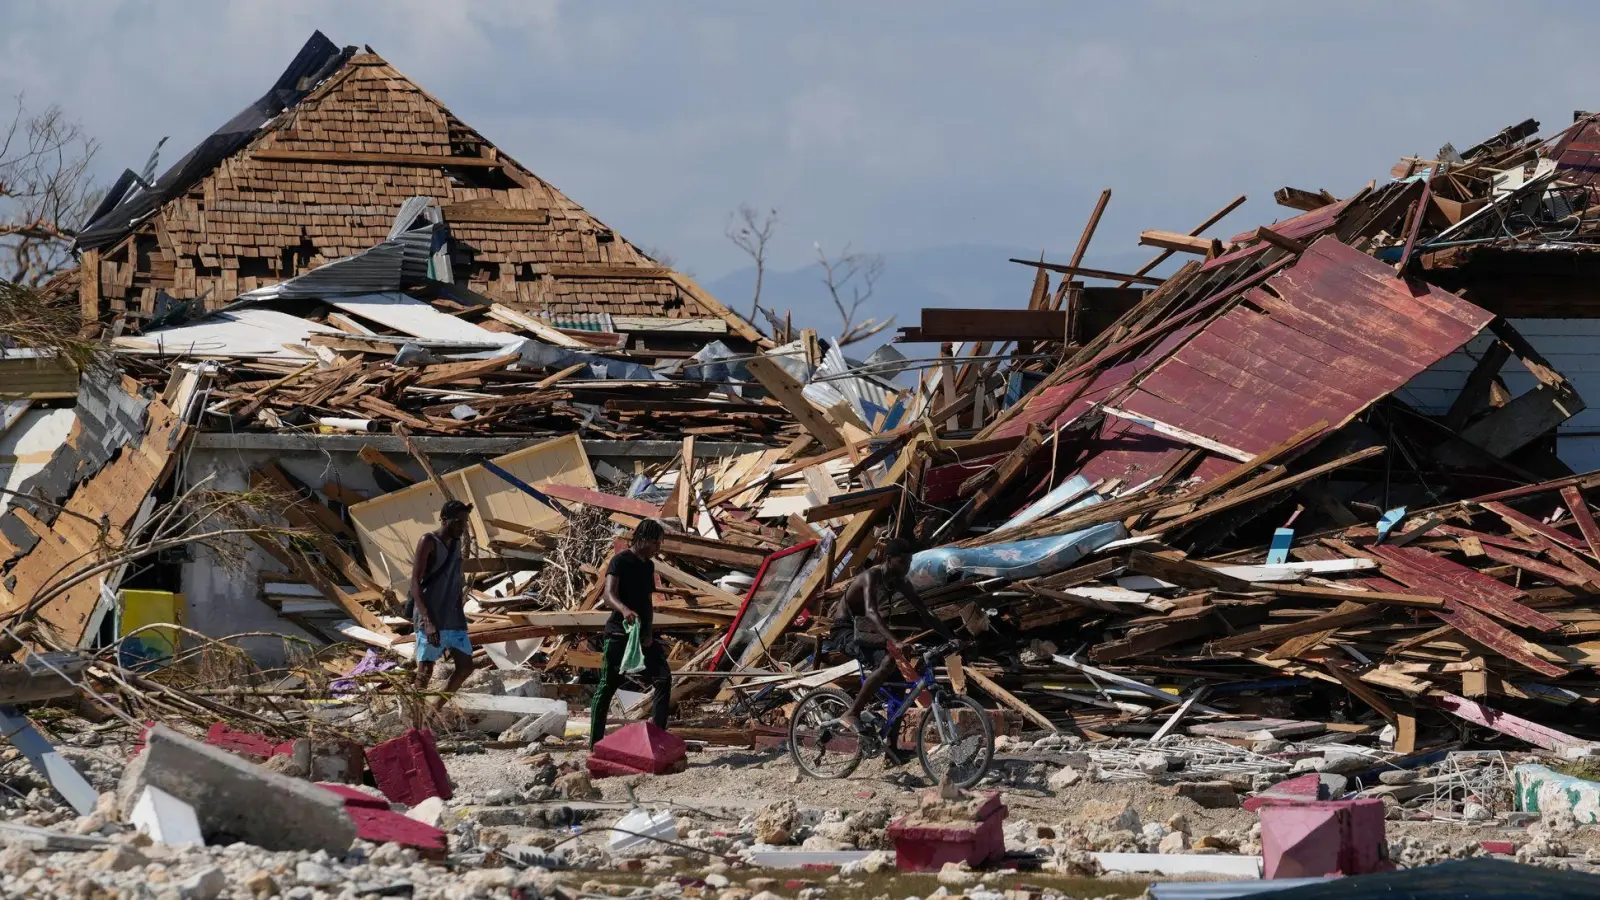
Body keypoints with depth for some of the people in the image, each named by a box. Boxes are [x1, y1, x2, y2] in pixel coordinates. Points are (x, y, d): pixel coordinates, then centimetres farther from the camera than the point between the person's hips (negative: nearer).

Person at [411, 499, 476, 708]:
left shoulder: (456, 543, 13)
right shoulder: (429, 542, -10)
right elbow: (415, 583, -16)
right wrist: (427, 621, -25)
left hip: (454, 618, 8)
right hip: (431, 620, -8)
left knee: (465, 666, 6)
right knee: (425, 670, -6)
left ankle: (436, 709, 17)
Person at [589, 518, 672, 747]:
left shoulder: (648, 566, 14)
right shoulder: (620, 562, -10)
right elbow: (608, 594, -24)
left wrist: (649, 632, 1)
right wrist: (624, 610, -46)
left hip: (643, 634, 7)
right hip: (619, 633, -7)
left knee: (663, 679, -4)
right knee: (608, 686, -2)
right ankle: (595, 743, 2)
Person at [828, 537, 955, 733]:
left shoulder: (900, 583, 1)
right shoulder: (871, 577, -24)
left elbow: (926, 614, 6)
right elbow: (871, 612, -41)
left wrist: (952, 638, -6)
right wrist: (894, 642, -54)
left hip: (862, 632, 9)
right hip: (844, 632, -9)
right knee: (888, 662, -30)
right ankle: (851, 715, -30)